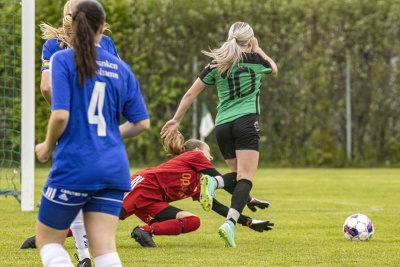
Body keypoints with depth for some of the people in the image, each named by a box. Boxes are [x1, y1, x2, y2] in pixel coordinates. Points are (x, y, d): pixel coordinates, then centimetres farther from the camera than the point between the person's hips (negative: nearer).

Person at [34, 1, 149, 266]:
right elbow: (142, 122, 9)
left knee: (47, 240, 12)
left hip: (73, 166, -4)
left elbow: (61, 115, -16)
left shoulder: (63, 60, -6)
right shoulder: (120, 68, 8)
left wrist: (47, 146, 2)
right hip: (113, 168, 4)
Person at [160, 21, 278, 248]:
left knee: (239, 175, 20)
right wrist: (258, 49, 34)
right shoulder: (255, 59, 3)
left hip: (222, 125, 4)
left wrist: (176, 120, 20)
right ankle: (230, 223, -32)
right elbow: (274, 69, 27)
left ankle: (213, 183, -13)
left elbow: (190, 94, 11)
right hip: (247, 121, -4)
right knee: (246, 178, -11)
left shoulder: (216, 64, 10)